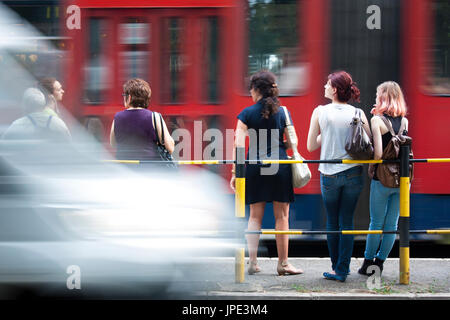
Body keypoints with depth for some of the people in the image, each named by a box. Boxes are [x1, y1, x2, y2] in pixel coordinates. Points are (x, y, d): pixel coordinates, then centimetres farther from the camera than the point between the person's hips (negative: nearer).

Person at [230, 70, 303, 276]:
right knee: (282, 216, 6)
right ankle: (283, 263, 7)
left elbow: (239, 145, -8)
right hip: (280, 166, 0)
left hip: (255, 167, 0)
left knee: (255, 216, 8)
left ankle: (252, 262, 5)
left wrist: (235, 173, -5)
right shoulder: (283, 112, 2)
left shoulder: (247, 114, -1)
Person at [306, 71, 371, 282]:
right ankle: (342, 270, 6)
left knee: (332, 222, 12)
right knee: (347, 221, 6)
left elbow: (311, 146, -1)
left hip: (329, 175, -1)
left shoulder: (320, 112, -6)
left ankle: (336, 266, 19)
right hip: (353, 173, 1)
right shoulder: (357, 114, -4)